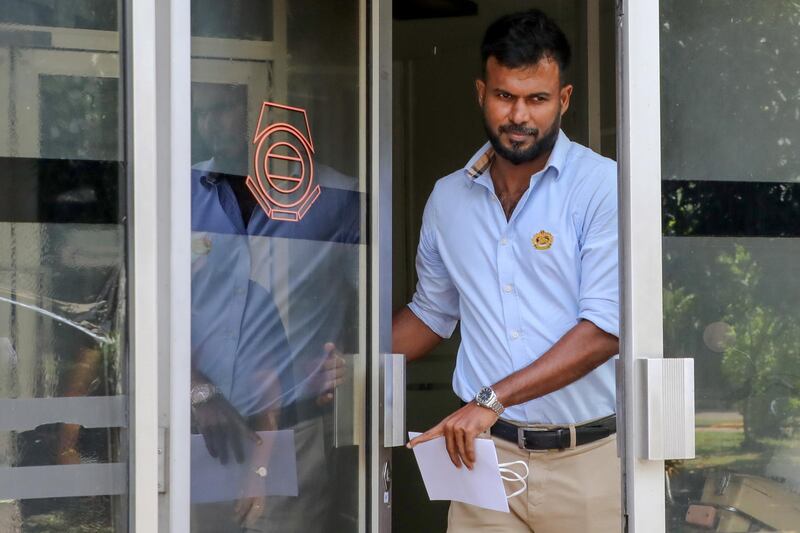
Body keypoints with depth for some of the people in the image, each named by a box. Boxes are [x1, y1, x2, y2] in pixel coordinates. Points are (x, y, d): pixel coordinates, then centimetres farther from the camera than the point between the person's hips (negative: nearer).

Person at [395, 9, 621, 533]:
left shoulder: (603, 187, -7)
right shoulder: (448, 198, 9)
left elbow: (605, 327, -15)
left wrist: (492, 398, -20)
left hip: (586, 456, -3)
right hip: (484, 450, 3)